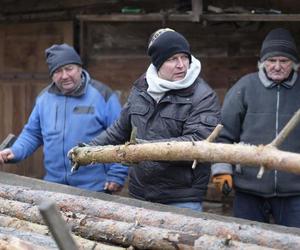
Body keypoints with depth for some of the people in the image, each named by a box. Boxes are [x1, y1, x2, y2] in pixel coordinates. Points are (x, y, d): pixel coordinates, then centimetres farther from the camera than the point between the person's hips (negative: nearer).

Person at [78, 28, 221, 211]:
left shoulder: (203, 96, -9)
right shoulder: (141, 89, 9)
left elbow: (198, 142, -22)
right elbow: (121, 129, 21)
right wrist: (92, 148, 10)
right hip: (140, 195, 5)